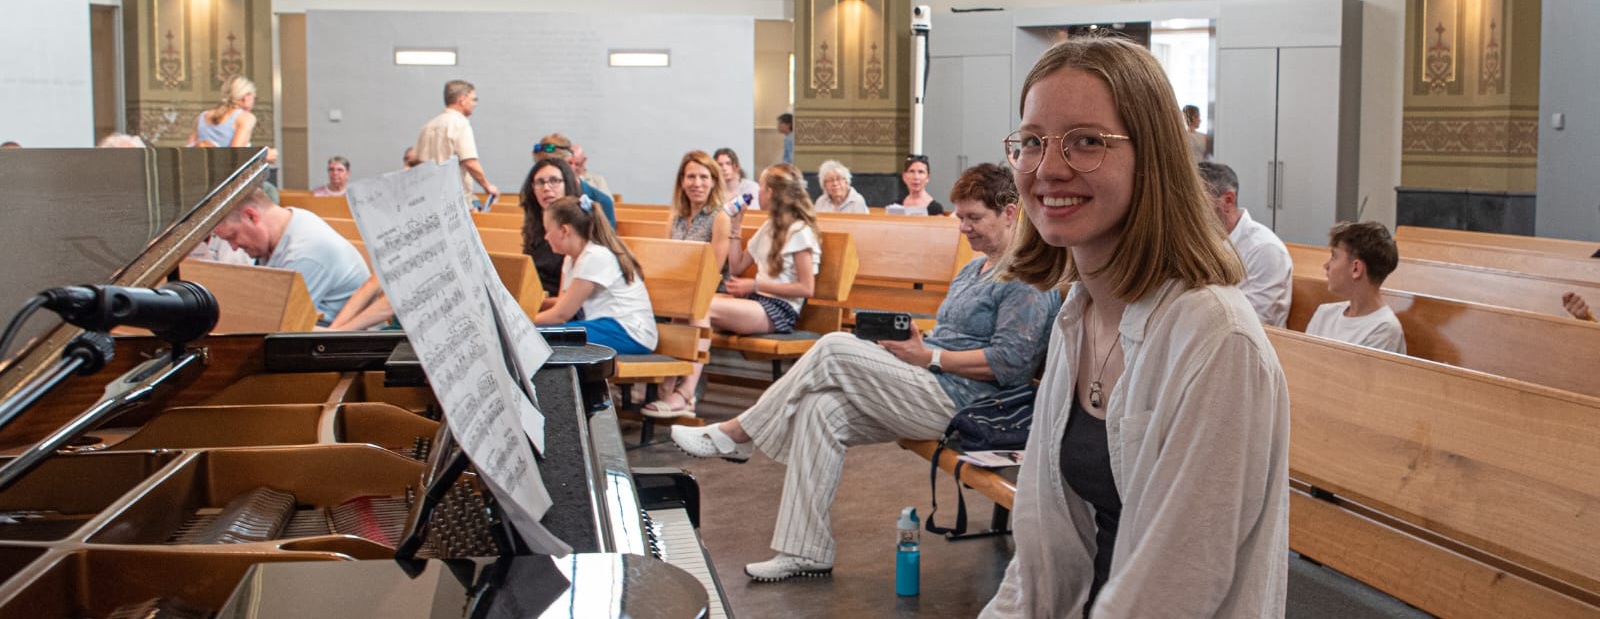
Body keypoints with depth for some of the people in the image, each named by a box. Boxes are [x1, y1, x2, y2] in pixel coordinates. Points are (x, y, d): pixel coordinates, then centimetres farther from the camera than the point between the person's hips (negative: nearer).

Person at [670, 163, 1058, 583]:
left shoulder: (1027, 277, -9)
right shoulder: (973, 269, 23)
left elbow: (1008, 362, -18)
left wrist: (928, 357, -17)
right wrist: (912, 341, 4)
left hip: (960, 402, -10)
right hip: (931, 392, 10)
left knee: (833, 349, -18)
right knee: (822, 409, -12)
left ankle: (736, 436, -3)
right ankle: (805, 552, -10)